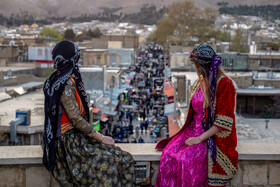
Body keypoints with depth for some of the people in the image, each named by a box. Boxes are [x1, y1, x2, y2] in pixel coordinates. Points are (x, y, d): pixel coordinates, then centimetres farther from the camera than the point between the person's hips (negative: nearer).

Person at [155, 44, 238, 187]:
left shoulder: (225, 84, -13)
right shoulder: (200, 82, 12)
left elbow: (223, 122, -17)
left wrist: (200, 138, -19)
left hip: (214, 136, -7)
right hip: (194, 129, 7)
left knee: (188, 160, -30)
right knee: (169, 154, -18)